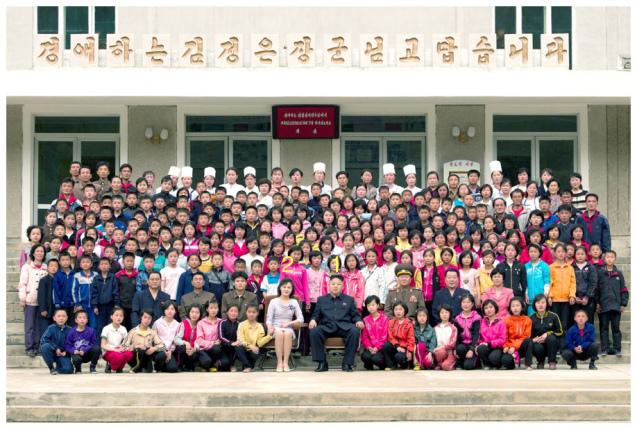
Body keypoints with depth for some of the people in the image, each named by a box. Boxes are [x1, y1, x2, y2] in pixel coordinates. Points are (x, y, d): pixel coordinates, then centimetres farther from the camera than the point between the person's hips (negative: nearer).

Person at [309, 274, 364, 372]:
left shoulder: (349, 299, 24)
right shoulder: (321, 300, 25)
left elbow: (355, 315, 16)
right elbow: (316, 315, 18)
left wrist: (358, 321, -6)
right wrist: (313, 320, -5)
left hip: (344, 326, 0)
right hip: (326, 327, 0)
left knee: (355, 331, -34)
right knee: (314, 331, -32)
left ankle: (347, 363, -23)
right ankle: (322, 363, -21)